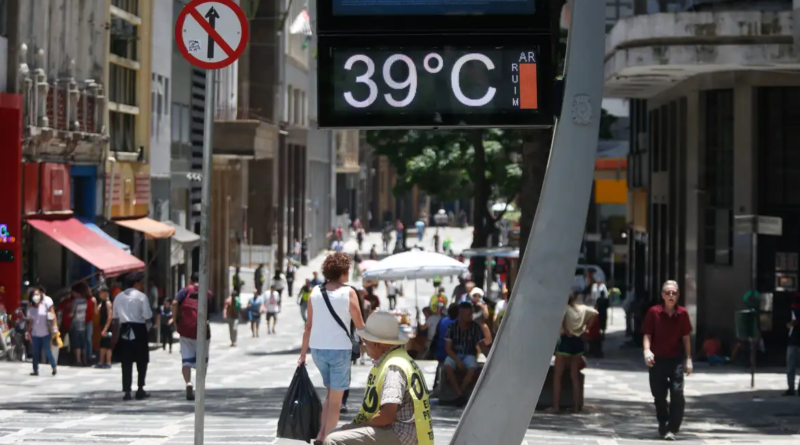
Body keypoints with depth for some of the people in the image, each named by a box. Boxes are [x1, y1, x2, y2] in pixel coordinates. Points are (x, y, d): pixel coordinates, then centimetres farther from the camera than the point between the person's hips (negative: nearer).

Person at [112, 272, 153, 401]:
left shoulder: (119, 297, 9)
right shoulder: (142, 296, -7)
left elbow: (115, 316, 10)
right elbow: (147, 317, -12)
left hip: (124, 331, 4)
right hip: (139, 331, -4)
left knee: (126, 362, 5)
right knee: (142, 361, 9)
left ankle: (127, 391, 1)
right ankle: (140, 389, 5)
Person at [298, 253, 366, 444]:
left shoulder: (315, 292, 4)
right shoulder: (348, 293, -7)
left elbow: (309, 326, 6)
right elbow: (360, 326, -5)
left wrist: (303, 354, 12)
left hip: (317, 349, 5)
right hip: (340, 349, -5)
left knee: (330, 393, 23)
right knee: (336, 400, 6)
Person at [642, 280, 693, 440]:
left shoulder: (682, 313, -2)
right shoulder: (654, 312, -6)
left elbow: (686, 337, 5)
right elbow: (647, 334, -4)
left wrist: (688, 359, 5)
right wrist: (647, 351, -22)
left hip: (676, 359, 0)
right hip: (657, 359, 0)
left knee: (677, 394, -13)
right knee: (659, 395, 9)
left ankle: (672, 429, -9)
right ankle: (663, 424, 31)